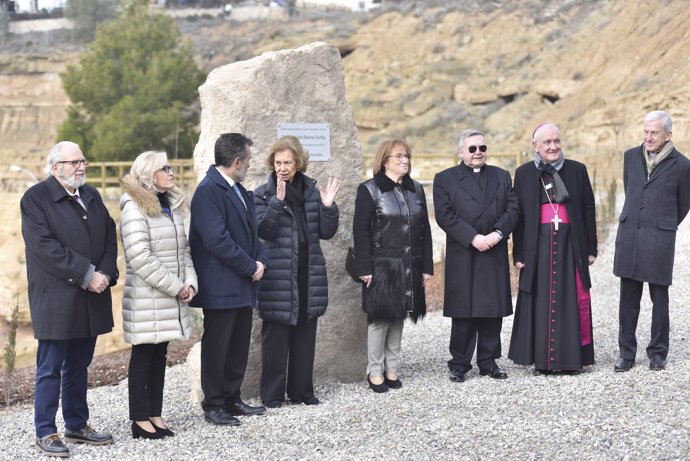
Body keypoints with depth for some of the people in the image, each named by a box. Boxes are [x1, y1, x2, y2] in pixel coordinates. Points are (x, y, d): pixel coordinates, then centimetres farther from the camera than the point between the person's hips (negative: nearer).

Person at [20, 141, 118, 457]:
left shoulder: (92, 196, 16)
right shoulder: (35, 198, -6)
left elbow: (110, 237, 12)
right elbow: (45, 247, -16)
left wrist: (105, 274, -6)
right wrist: (86, 275, -18)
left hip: (90, 298, 6)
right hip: (55, 299, -6)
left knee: (78, 366, 14)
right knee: (50, 369, 0)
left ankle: (77, 426, 23)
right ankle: (46, 433, 8)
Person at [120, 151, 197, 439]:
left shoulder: (172, 205, 14)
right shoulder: (134, 207, -11)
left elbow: (183, 249, 16)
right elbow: (141, 256, -18)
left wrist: (189, 283, 0)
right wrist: (176, 286, -15)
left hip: (171, 297, 7)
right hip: (146, 298, -7)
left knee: (159, 355, 11)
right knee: (143, 356, -1)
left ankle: (155, 415, 18)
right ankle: (140, 420, 6)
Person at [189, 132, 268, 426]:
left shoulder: (240, 191, 14)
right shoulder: (208, 191, -15)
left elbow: (251, 231, 20)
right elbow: (216, 239, -22)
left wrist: (260, 261, 1)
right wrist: (250, 267, -15)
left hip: (243, 286, 9)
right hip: (221, 287, -9)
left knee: (239, 345, 14)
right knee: (216, 346, 2)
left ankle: (232, 399, 26)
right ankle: (213, 405, 12)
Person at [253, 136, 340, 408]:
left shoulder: (312, 191, 9)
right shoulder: (263, 194, -1)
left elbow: (326, 233, 6)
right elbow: (264, 231, -14)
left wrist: (328, 206, -10)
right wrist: (278, 200, -24)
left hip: (308, 274, 4)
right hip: (278, 275, -3)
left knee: (305, 334, 9)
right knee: (276, 336, 0)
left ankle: (302, 390, 20)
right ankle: (272, 394, 9)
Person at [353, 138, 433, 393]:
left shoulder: (416, 189, 11)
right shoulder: (369, 190, -4)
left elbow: (425, 230, 12)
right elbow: (361, 231, -8)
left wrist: (427, 266, 7)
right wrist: (364, 269, -13)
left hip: (408, 267, 5)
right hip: (381, 267, -5)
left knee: (398, 318, 10)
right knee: (380, 319, -2)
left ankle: (392, 369, 18)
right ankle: (375, 372, 7)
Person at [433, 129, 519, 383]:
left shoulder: (502, 177, 14)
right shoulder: (445, 179, 4)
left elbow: (512, 209, 5)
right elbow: (445, 215, -7)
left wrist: (497, 233, -12)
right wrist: (473, 238, -15)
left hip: (494, 255, 3)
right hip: (462, 257, -3)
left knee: (493, 311, 6)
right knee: (463, 313, 0)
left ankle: (488, 361, 15)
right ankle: (459, 364, 8)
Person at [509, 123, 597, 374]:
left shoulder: (577, 170, 6)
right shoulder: (524, 174, 5)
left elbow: (588, 210, 7)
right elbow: (518, 216, 5)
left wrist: (591, 248, 4)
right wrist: (518, 254, 0)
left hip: (570, 246, 0)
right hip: (538, 247, 0)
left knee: (571, 300, 1)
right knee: (541, 302, 1)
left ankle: (572, 357, 9)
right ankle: (543, 359, 8)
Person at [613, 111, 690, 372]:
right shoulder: (631, 157, 7)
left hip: (660, 239, -3)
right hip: (629, 235, 3)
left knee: (659, 299, 5)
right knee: (628, 299, 6)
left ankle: (658, 353, 16)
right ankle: (626, 353, 14)